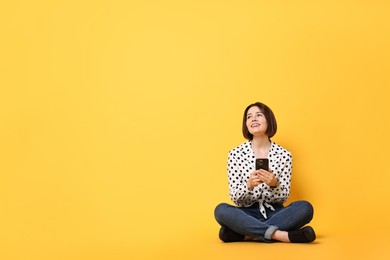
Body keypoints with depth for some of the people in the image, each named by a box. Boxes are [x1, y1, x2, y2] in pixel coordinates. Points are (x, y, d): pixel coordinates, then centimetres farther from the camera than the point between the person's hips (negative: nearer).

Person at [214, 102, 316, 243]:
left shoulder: (284, 155, 1)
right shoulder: (235, 154, -1)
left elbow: (283, 197, 0)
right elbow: (235, 198, -4)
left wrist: (274, 184, -22)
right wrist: (249, 185, -25)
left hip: (274, 213, 2)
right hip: (246, 214, -1)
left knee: (305, 208, -26)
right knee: (221, 210, -31)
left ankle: (247, 234, -25)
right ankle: (280, 235, -29)